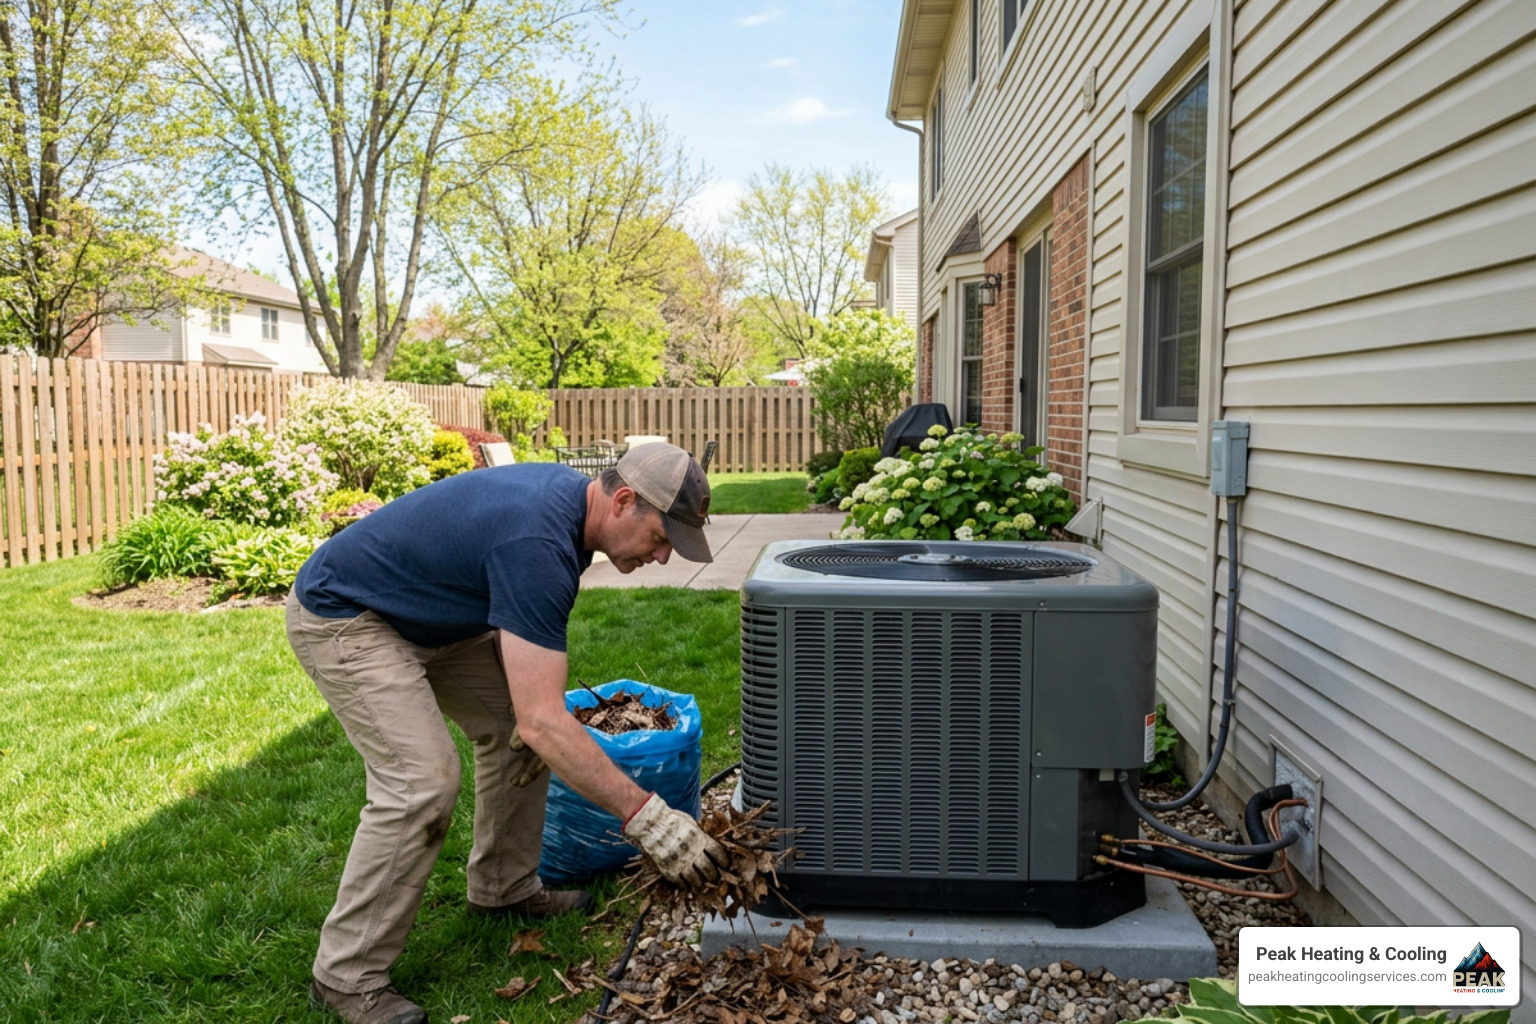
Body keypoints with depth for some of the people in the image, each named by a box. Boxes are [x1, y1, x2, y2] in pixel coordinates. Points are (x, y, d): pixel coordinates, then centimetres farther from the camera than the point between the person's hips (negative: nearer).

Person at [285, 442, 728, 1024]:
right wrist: (646, 817, -34)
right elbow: (543, 721, -37)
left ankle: (503, 887, 25)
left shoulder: (570, 495, -5)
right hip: (341, 616, -10)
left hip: (427, 612, 10)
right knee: (424, 781, -19)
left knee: (514, 725, 9)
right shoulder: (537, 544, -34)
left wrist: (539, 715, -3)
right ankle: (347, 975, -3)